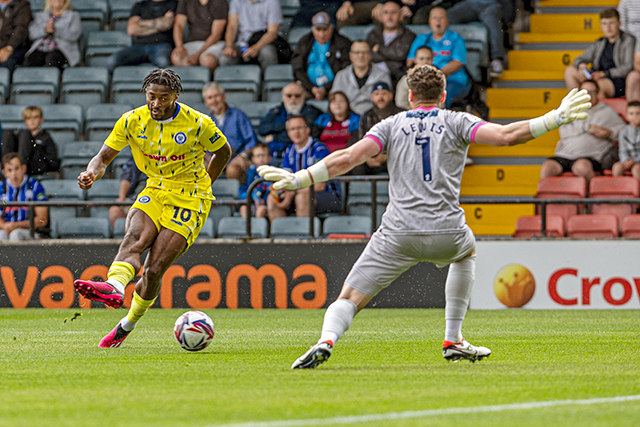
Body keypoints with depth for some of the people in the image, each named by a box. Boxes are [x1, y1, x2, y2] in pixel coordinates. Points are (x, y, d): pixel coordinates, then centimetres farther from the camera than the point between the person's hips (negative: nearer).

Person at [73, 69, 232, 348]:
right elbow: (104, 156, 0)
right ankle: (114, 286, -58)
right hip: (154, 192, 3)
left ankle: (127, 325, 4)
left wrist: (202, 186, 6)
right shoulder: (132, 121, -6)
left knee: (154, 270, -14)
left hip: (189, 201, -3)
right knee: (134, 238, -30)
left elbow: (223, 152, 5)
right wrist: (92, 173, -22)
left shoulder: (198, 124, -13)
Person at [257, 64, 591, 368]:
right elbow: (505, 136, -3)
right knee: (467, 251, 38)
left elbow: (348, 158, -1)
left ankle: (326, 340, -33)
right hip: (447, 234, 1)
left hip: (398, 235, -1)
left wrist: (299, 180, 1)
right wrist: (557, 118, 2)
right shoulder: (456, 122, 11)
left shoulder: (391, 125, 12)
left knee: (348, 299, 1)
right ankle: (453, 340, 34)